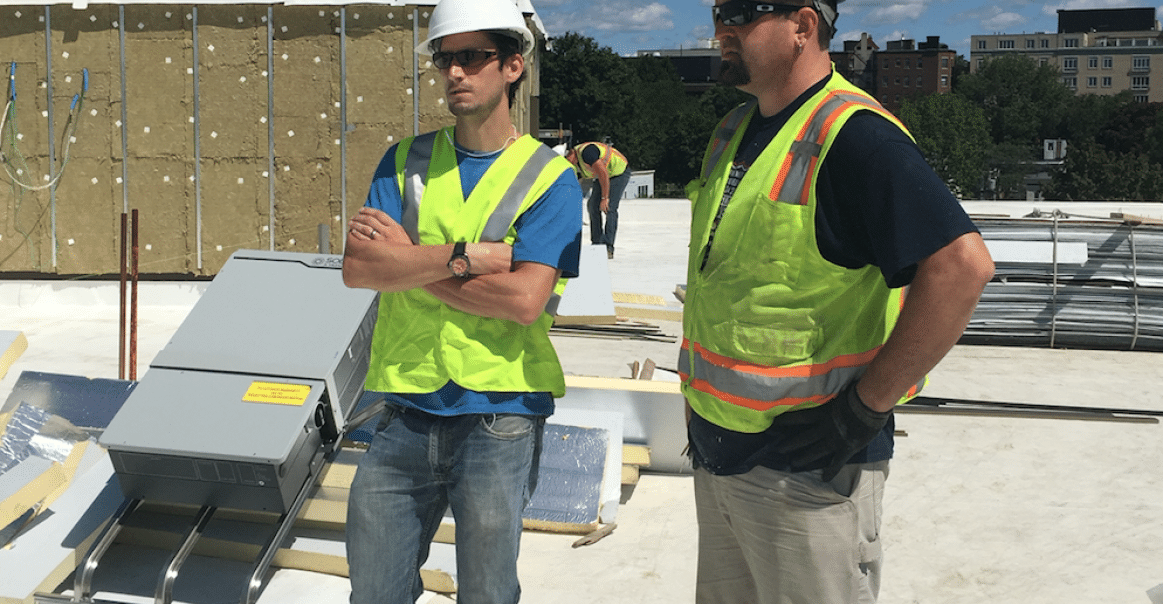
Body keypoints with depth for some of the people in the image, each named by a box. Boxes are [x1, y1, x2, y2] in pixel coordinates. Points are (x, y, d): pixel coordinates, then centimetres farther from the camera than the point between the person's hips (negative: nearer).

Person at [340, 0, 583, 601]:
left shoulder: (550, 178, -4)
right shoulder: (405, 162, 7)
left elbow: (524, 300, -17)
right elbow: (357, 269, -5)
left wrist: (407, 259, -11)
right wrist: (468, 254, -15)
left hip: (498, 420, -3)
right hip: (405, 413, 4)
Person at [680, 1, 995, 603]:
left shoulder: (853, 135, -18)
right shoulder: (733, 131, 9)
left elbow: (961, 264, -27)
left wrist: (866, 407, -23)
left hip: (807, 468, -8)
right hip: (714, 453, 8)